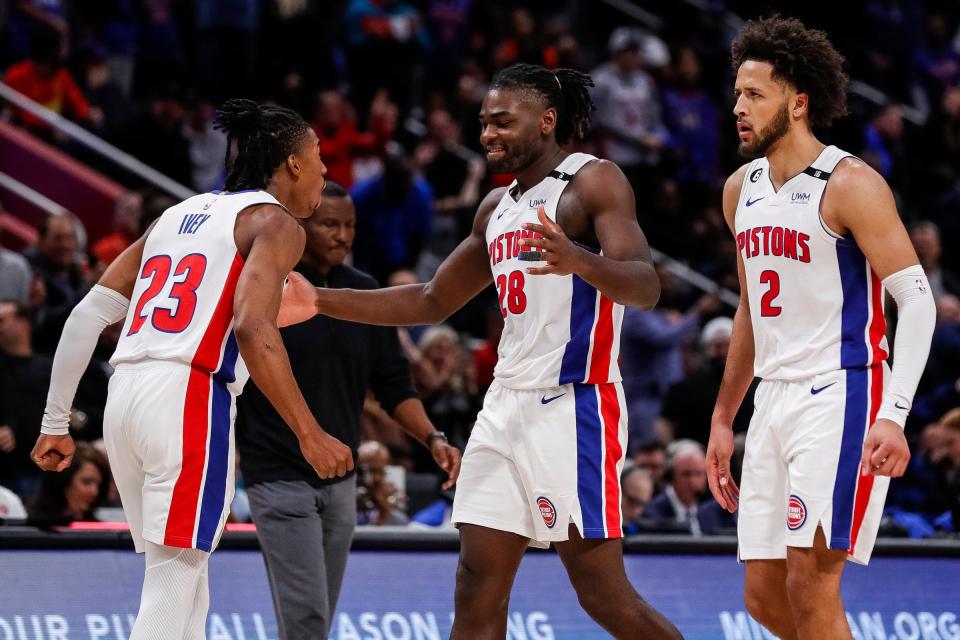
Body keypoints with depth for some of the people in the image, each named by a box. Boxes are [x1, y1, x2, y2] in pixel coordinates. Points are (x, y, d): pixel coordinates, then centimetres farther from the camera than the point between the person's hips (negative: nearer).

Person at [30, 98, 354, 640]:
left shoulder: (179, 214, 24)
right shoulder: (275, 223, 2)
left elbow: (88, 316, 18)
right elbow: (253, 329, -16)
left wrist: (55, 423, 20)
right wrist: (310, 435, -16)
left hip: (125, 395, 8)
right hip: (190, 398, -8)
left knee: (184, 585, 15)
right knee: (173, 588, -7)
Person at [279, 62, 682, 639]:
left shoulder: (593, 182, -8)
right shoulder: (498, 207, 17)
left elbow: (646, 287, -22)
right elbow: (433, 302, 26)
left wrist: (578, 260, -43)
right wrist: (321, 302, 18)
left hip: (572, 407, -8)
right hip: (508, 407, 8)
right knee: (478, 591, 3)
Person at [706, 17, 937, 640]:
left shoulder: (849, 185, -12)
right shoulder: (742, 189, 12)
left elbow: (918, 301, -15)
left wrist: (894, 415, -26)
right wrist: (724, 418, 22)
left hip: (842, 396, -8)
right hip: (776, 399, 8)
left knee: (810, 586, -13)